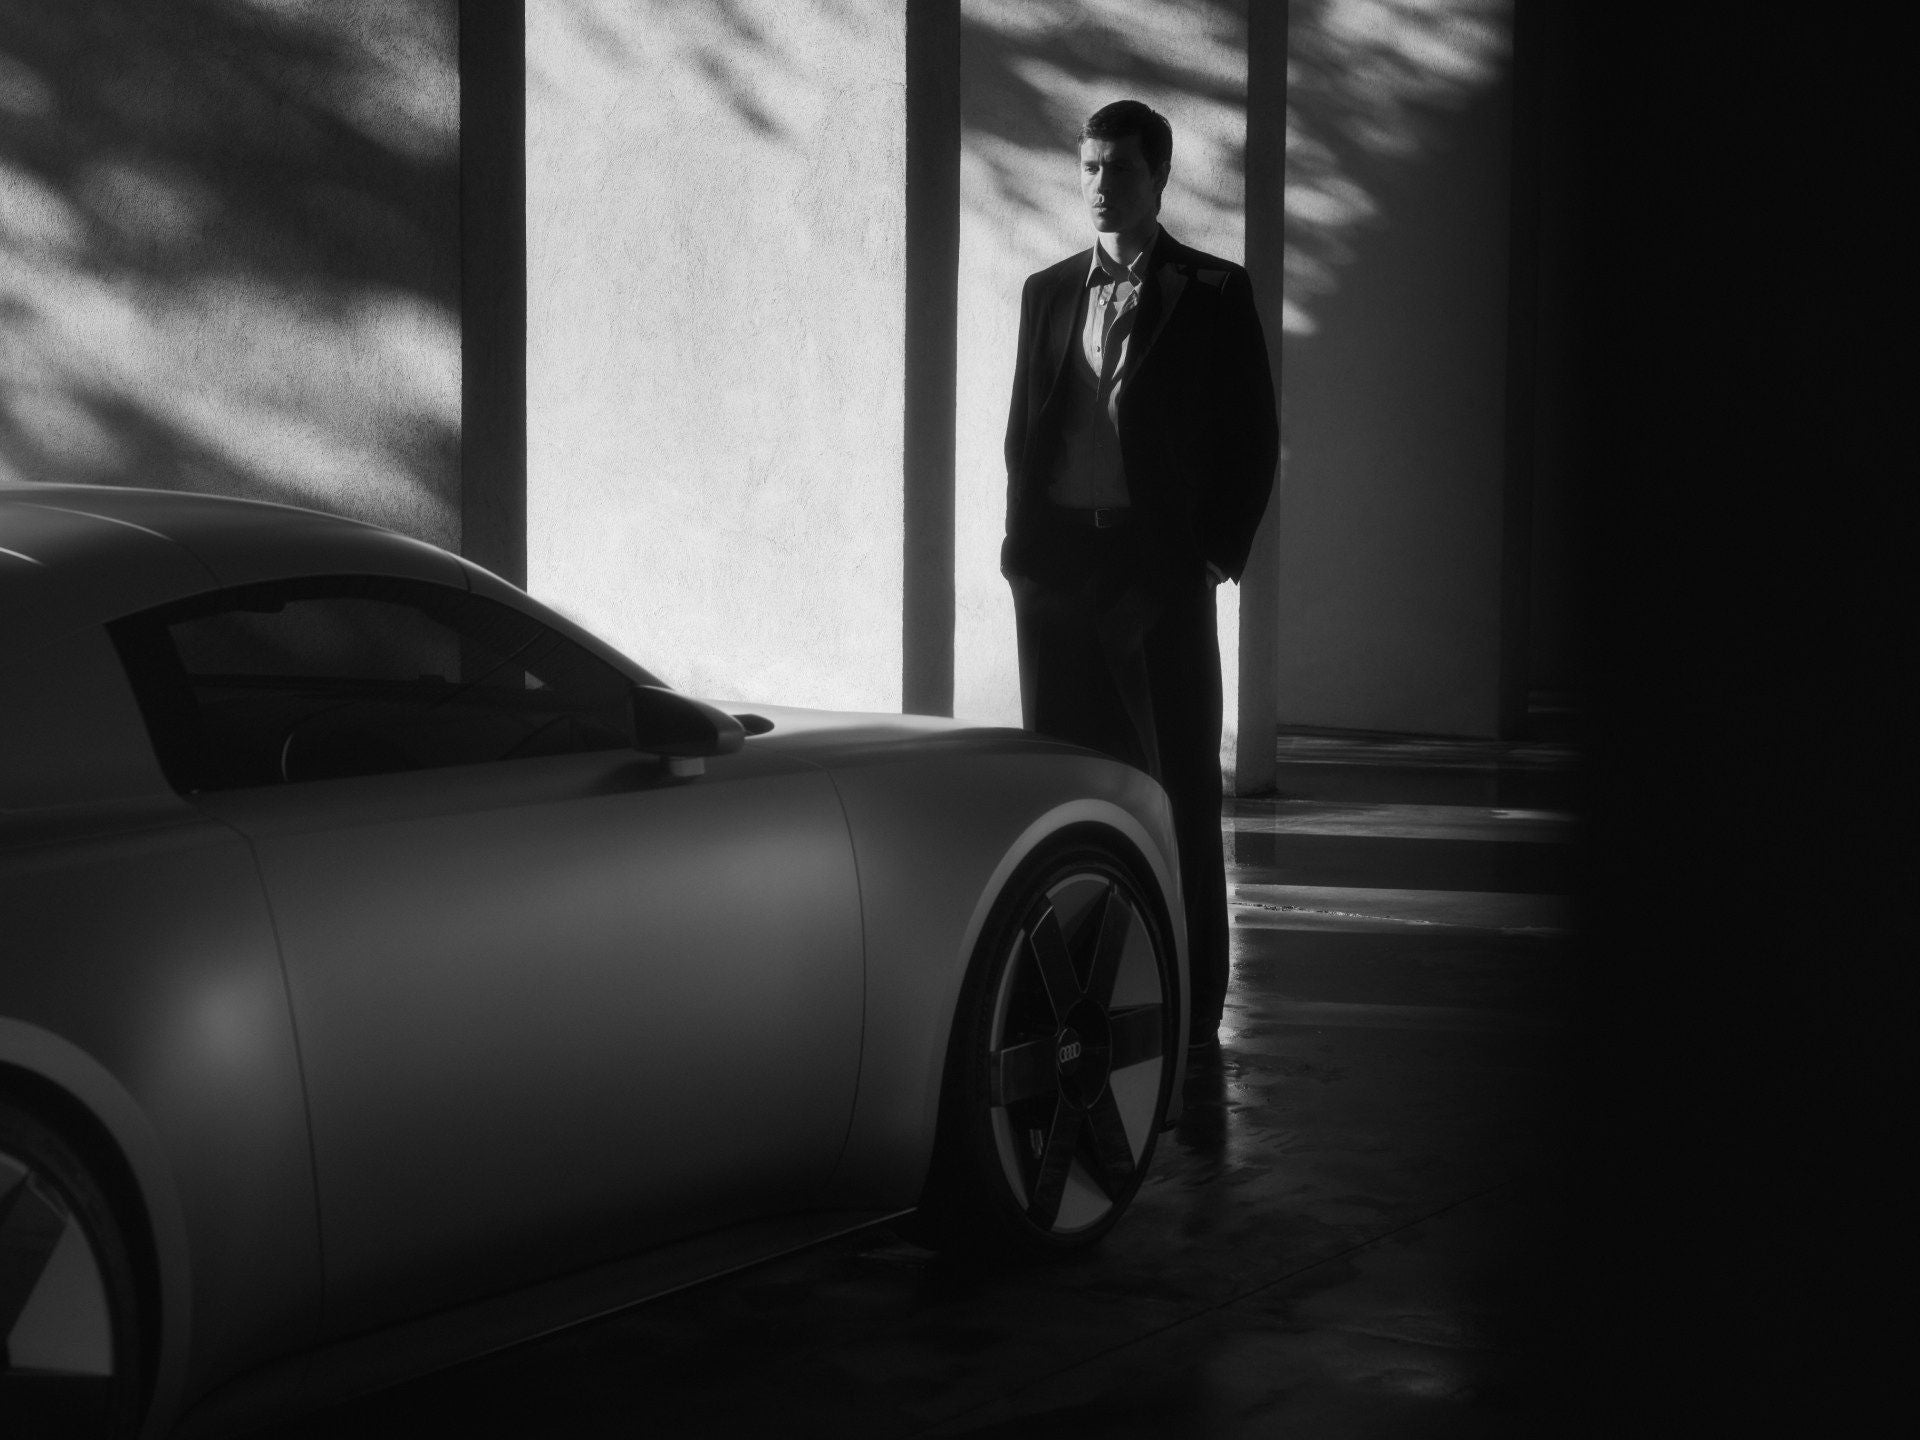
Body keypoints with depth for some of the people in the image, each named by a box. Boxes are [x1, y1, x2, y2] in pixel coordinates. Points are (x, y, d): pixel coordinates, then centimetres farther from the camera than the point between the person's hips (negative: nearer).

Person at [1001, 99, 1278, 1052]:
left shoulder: (1213, 293, 3)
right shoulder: (1048, 292, 15)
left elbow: (1253, 437, 3)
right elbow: (1024, 428, 16)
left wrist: (1217, 553, -5)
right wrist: (1021, 542, 5)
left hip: (1160, 563, -4)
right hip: (1058, 560, 4)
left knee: (1180, 787, -1)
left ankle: (1192, 1004, 3)